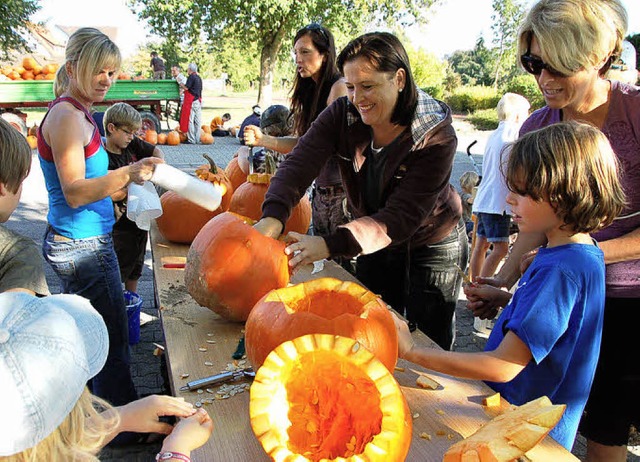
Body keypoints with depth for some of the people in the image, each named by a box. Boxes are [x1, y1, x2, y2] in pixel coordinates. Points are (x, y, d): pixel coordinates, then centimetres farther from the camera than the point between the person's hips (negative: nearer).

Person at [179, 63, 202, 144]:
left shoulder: (191, 77, -10)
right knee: (198, 121, 8)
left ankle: (191, 140, -6)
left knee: (190, 120, -5)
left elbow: (186, 87, -16)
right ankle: (197, 139, 12)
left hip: (191, 102, -8)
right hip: (198, 101, 8)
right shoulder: (199, 78, 15)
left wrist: (180, 83, 0)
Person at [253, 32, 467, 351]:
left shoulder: (437, 139, -28)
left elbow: (401, 218, -33)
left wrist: (331, 245, -44)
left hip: (432, 249, -4)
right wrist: (273, 215, -46)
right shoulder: (342, 115, -15)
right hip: (376, 246, 4)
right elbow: (300, 162, -26)